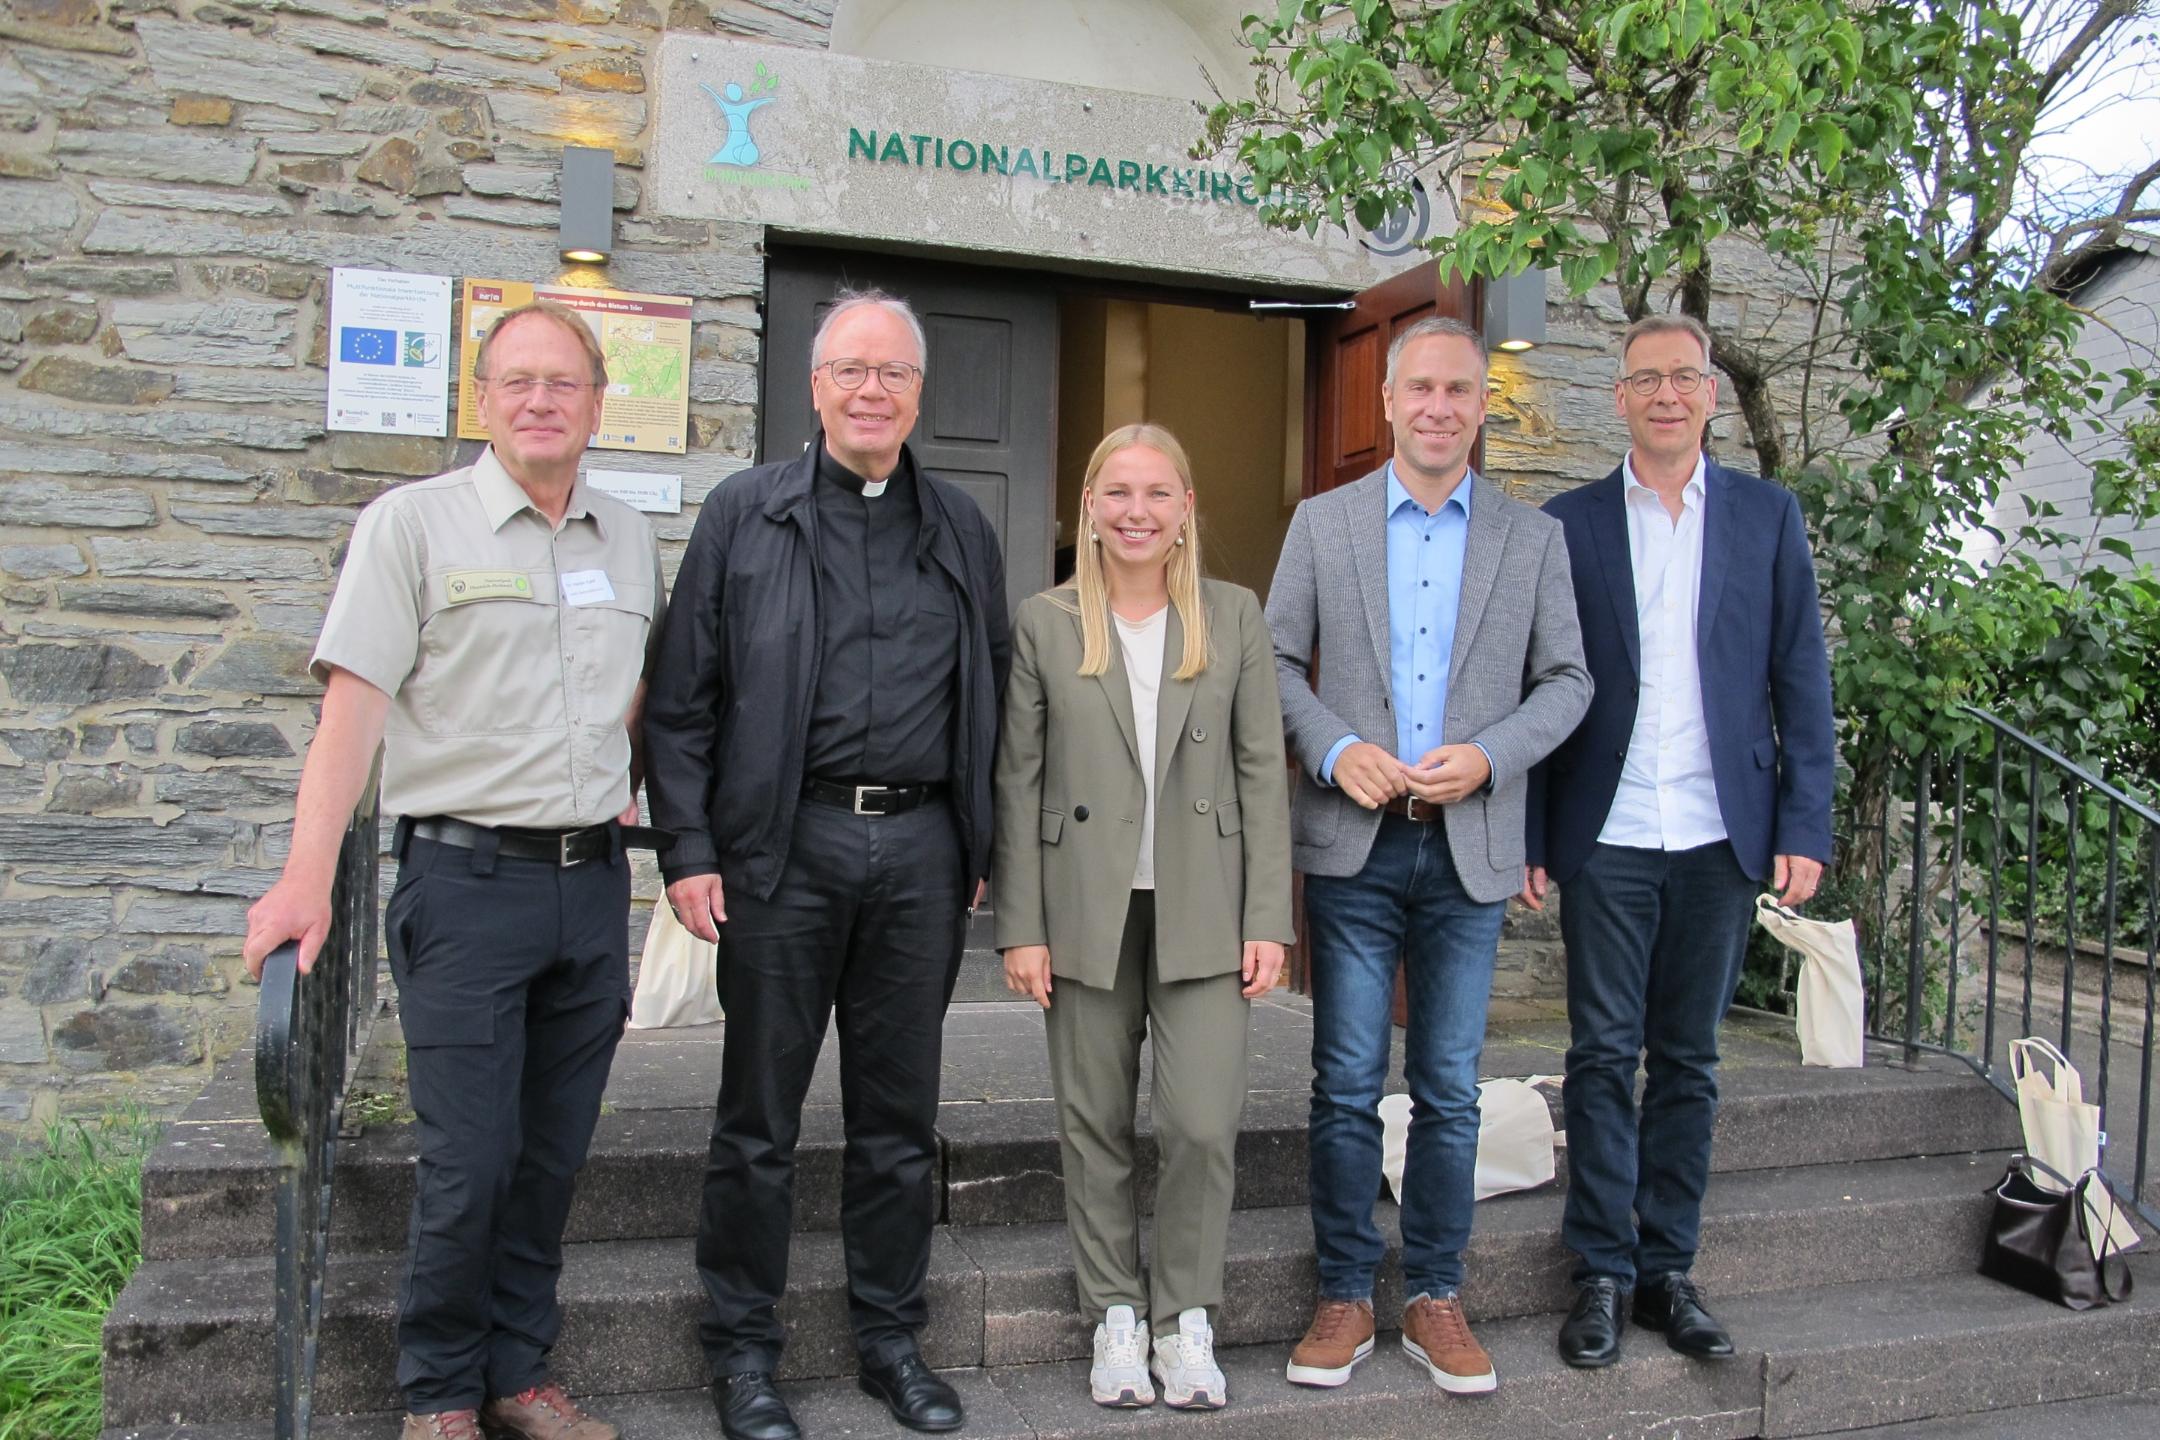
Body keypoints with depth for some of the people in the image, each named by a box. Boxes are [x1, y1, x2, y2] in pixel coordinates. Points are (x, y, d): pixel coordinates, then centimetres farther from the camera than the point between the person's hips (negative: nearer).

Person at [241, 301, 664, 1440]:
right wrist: (308, 876, -20)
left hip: (593, 883, 5)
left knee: (552, 1157, 11)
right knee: (468, 1162, -2)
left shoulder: (629, 539, 11)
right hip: (466, 877, -4)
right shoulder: (413, 523, -3)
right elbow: (354, 703, -11)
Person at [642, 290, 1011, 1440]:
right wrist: (688, 850, -6)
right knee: (760, 1110, 6)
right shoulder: (744, 515, 4)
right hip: (786, 845, -2)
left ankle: (890, 1336, 26)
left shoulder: (961, 530, 12)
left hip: (921, 847, 3)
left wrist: (983, 847, 9)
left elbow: (993, 695, 15)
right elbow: (682, 698, 1)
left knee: (900, 1109, 11)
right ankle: (742, 1347, 22)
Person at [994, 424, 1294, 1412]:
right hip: (1086, 911, 0)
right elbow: (1017, 780, 1)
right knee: (1095, 1127, 8)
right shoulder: (1044, 625, 2)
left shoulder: (1235, 617, 4)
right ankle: (1116, 1315, 26)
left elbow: (1262, 772, 3)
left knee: (1203, 1126, -4)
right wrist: (1020, 927, -3)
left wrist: (1268, 919, -2)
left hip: (1201, 910, 0)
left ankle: (1186, 1319, 17)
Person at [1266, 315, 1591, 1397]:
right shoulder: (1323, 523, 6)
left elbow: (1567, 680, 7)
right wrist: (1334, 749, -12)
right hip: (1353, 846, 0)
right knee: (1346, 1086, 5)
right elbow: (1276, 661, 5)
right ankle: (1344, 1298, 18)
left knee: (1450, 1092, 8)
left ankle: (1434, 1299, 22)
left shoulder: (1533, 539, 7)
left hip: (1469, 852, 1)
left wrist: (1487, 756, -10)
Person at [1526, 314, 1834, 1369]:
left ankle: (1668, 1268, 22)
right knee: (1603, 1055, 3)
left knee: (1687, 1059, 10)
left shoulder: (1766, 516, 7)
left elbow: (1800, 678, 6)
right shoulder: (1569, 522, 4)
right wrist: (1526, 834, -3)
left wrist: (1803, 825, -1)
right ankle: (1602, 1273, 14)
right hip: (1604, 838, -1)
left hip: (1721, 837, 1)